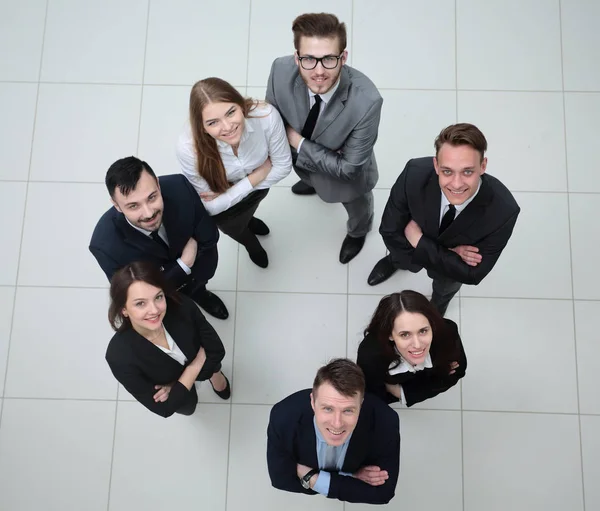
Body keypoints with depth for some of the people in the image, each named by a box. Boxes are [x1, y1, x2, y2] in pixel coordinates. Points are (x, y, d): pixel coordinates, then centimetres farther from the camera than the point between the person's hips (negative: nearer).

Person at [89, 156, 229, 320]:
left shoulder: (179, 187, -34)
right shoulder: (106, 245, -39)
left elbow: (209, 237, -18)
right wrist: (184, 265, -30)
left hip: (188, 256, 3)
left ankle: (197, 291, 28)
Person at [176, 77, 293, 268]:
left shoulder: (266, 116, -41)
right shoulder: (188, 147, -43)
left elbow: (283, 166, -22)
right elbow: (210, 206, -28)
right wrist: (258, 176, -29)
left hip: (258, 184, 2)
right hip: (218, 189, -2)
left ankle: (246, 219, 68)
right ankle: (249, 241, 49)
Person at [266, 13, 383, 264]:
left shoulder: (367, 101, -44)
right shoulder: (281, 70, -33)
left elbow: (348, 168, -32)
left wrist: (299, 143, -32)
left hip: (345, 175, -3)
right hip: (302, 160, 3)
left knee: (357, 207, 33)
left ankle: (358, 232, 70)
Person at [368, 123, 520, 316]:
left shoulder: (503, 211, -42)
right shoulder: (414, 175, -40)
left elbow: (472, 274, -31)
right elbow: (390, 233, -27)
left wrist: (419, 241, -35)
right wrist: (449, 254, -34)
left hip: (461, 260, 0)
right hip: (413, 244, 0)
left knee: (446, 288, 34)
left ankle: (438, 306, 70)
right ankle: (393, 261, 72)